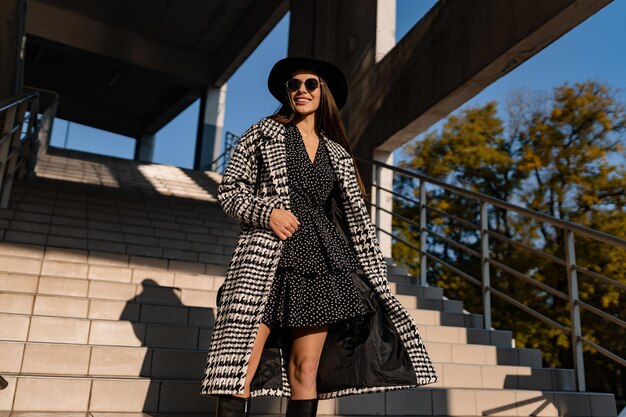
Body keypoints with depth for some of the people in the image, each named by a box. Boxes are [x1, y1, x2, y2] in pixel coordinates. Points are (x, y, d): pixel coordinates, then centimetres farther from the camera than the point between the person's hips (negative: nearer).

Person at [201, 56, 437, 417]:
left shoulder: (338, 155, 17)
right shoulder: (265, 133, 10)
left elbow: (357, 216, 14)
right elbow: (229, 188, 5)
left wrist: (378, 279, 7)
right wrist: (266, 211, -13)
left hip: (320, 263, 3)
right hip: (267, 256, -3)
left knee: (307, 368, 2)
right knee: (241, 361, -9)